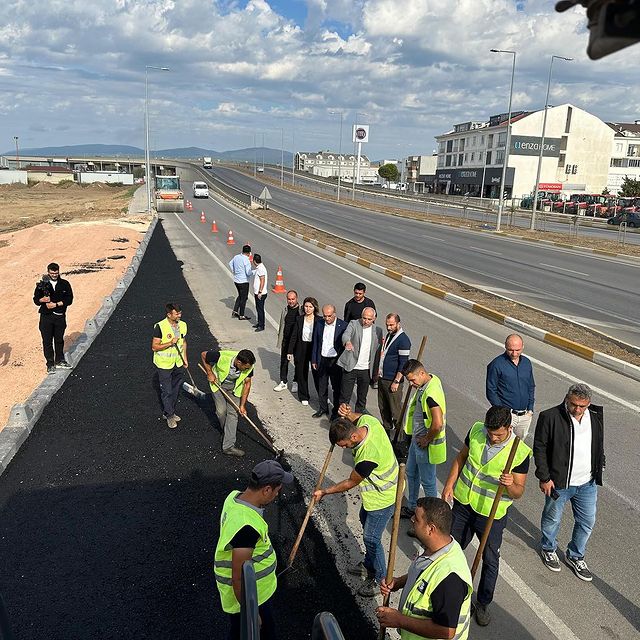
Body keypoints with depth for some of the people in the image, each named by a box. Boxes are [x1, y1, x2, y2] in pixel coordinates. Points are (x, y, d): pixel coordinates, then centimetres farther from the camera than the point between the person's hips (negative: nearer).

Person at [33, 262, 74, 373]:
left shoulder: (65, 284, 0)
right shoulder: (42, 285, 0)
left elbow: (69, 299, -5)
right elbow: (35, 299, 1)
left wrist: (56, 304, -15)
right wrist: (42, 300, -21)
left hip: (60, 316, 1)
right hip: (46, 317, -1)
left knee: (59, 340, 13)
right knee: (47, 341, 3)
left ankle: (60, 361, 28)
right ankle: (50, 364, 13)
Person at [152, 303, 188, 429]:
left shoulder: (183, 325, -2)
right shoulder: (160, 327, -20)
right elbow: (154, 347, -18)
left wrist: (185, 358, 11)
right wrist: (170, 343, -28)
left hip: (178, 363, 6)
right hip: (164, 365, -6)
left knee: (175, 389, 17)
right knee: (166, 391, 4)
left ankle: (168, 412, 35)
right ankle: (169, 415, 21)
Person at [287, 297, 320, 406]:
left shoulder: (319, 320, -6)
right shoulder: (299, 319, 0)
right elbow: (294, 336, 3)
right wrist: (290, 351, 1)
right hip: (301, 349, 2)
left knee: (317, 373, 3)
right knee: (302, 374, 11)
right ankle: (304, 397, 27)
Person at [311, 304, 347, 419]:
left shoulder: (343, 326, -11)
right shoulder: (319, 324, 1)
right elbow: (315, 343, 8)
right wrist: (314, 360, 7)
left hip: (336, 361, -4)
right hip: (322, 360, 4)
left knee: (337, 387, 7)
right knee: (322, 387, 14)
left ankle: (336, 411, 21)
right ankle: (323, 409, 30)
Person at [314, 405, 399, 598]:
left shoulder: (367, 456, -41)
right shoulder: (367, 420, -20)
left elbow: (350, 483, -22)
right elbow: (356, 416, 8)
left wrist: (324, 492, -9)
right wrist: (346, 413, -16)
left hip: (382, 498, -10)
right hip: (378, 487, 10)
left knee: (371, 538, 3)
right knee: (365, 519, 26)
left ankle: (379, 578, 27)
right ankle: (368, 565, 47)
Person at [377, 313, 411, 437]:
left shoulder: (403, 340, -16)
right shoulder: (388, 335, 10)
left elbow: (403, 363, -18)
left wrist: (396, 381, -19)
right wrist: (379, 371, 18)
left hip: (393, 380, -8)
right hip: (382, 378, 8)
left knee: (395, 409, -1)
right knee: (383, 407, 17)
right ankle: (386, 428, 33)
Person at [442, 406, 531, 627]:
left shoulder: (520, 452, -20)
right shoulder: (476, 431, -11)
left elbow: (519, 492, -12)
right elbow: (461, 457, 5)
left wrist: (510, 484, -34)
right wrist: (449, 484, 1)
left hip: (491, 514, -3)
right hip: (463, 503, 4)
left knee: (490, 560, 13)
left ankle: (483, 603, 36)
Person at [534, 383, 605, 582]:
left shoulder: (596, 416, -5)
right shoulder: (550, 417, -20)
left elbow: (599, 445, 12)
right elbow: (539, 448, -14)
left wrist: (598, 469, 12)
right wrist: (544, 478, -14)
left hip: (587, 483, 4)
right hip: (559, 482, -4)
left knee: (587, 521, 16)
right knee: (552, 519, 17)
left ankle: (575, 556, 39)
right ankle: (549, 549, 44)